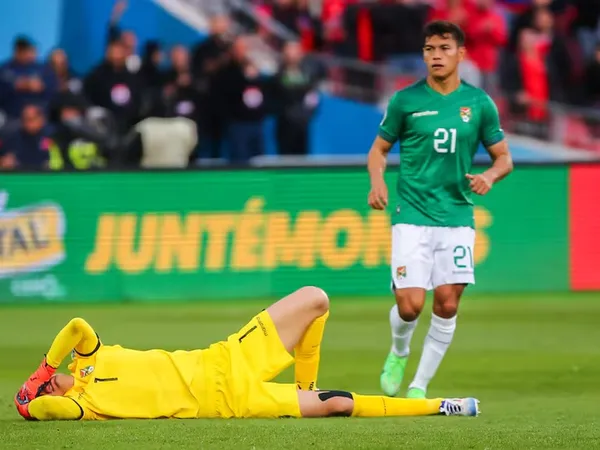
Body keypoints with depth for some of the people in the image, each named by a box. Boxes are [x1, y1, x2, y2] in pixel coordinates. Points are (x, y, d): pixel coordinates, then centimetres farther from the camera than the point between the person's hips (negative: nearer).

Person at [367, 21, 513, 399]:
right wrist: (377, 181, -9)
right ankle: (399, 353, 22)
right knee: (411, 303, -12)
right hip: (412, 216, -2)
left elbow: (504, 157, 11)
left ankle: (420, 386, 10)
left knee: (448, 304, -4)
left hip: (457, 216, 2)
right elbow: (380, 148, 11)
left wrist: (490, 176, -11)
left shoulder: (479, 103, 4)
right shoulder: (405, 101, 0)